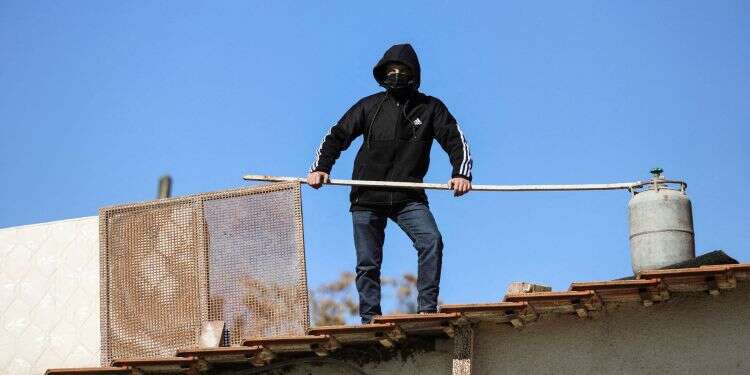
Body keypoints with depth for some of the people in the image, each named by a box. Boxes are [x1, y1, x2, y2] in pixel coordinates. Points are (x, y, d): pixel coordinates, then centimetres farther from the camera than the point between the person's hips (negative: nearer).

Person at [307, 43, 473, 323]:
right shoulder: (370, 106, 8)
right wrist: (319, 168, -5)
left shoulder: (430, 108, 6)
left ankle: (427, 310, -20)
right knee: (368, 263, 1)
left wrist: (461, 174, -18)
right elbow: (336, 136, 10)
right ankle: (370, 321, 10)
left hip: (408, 197, -1)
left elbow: (456, 141, 0)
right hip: (367, 198, 1)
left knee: (431, 241, -23)